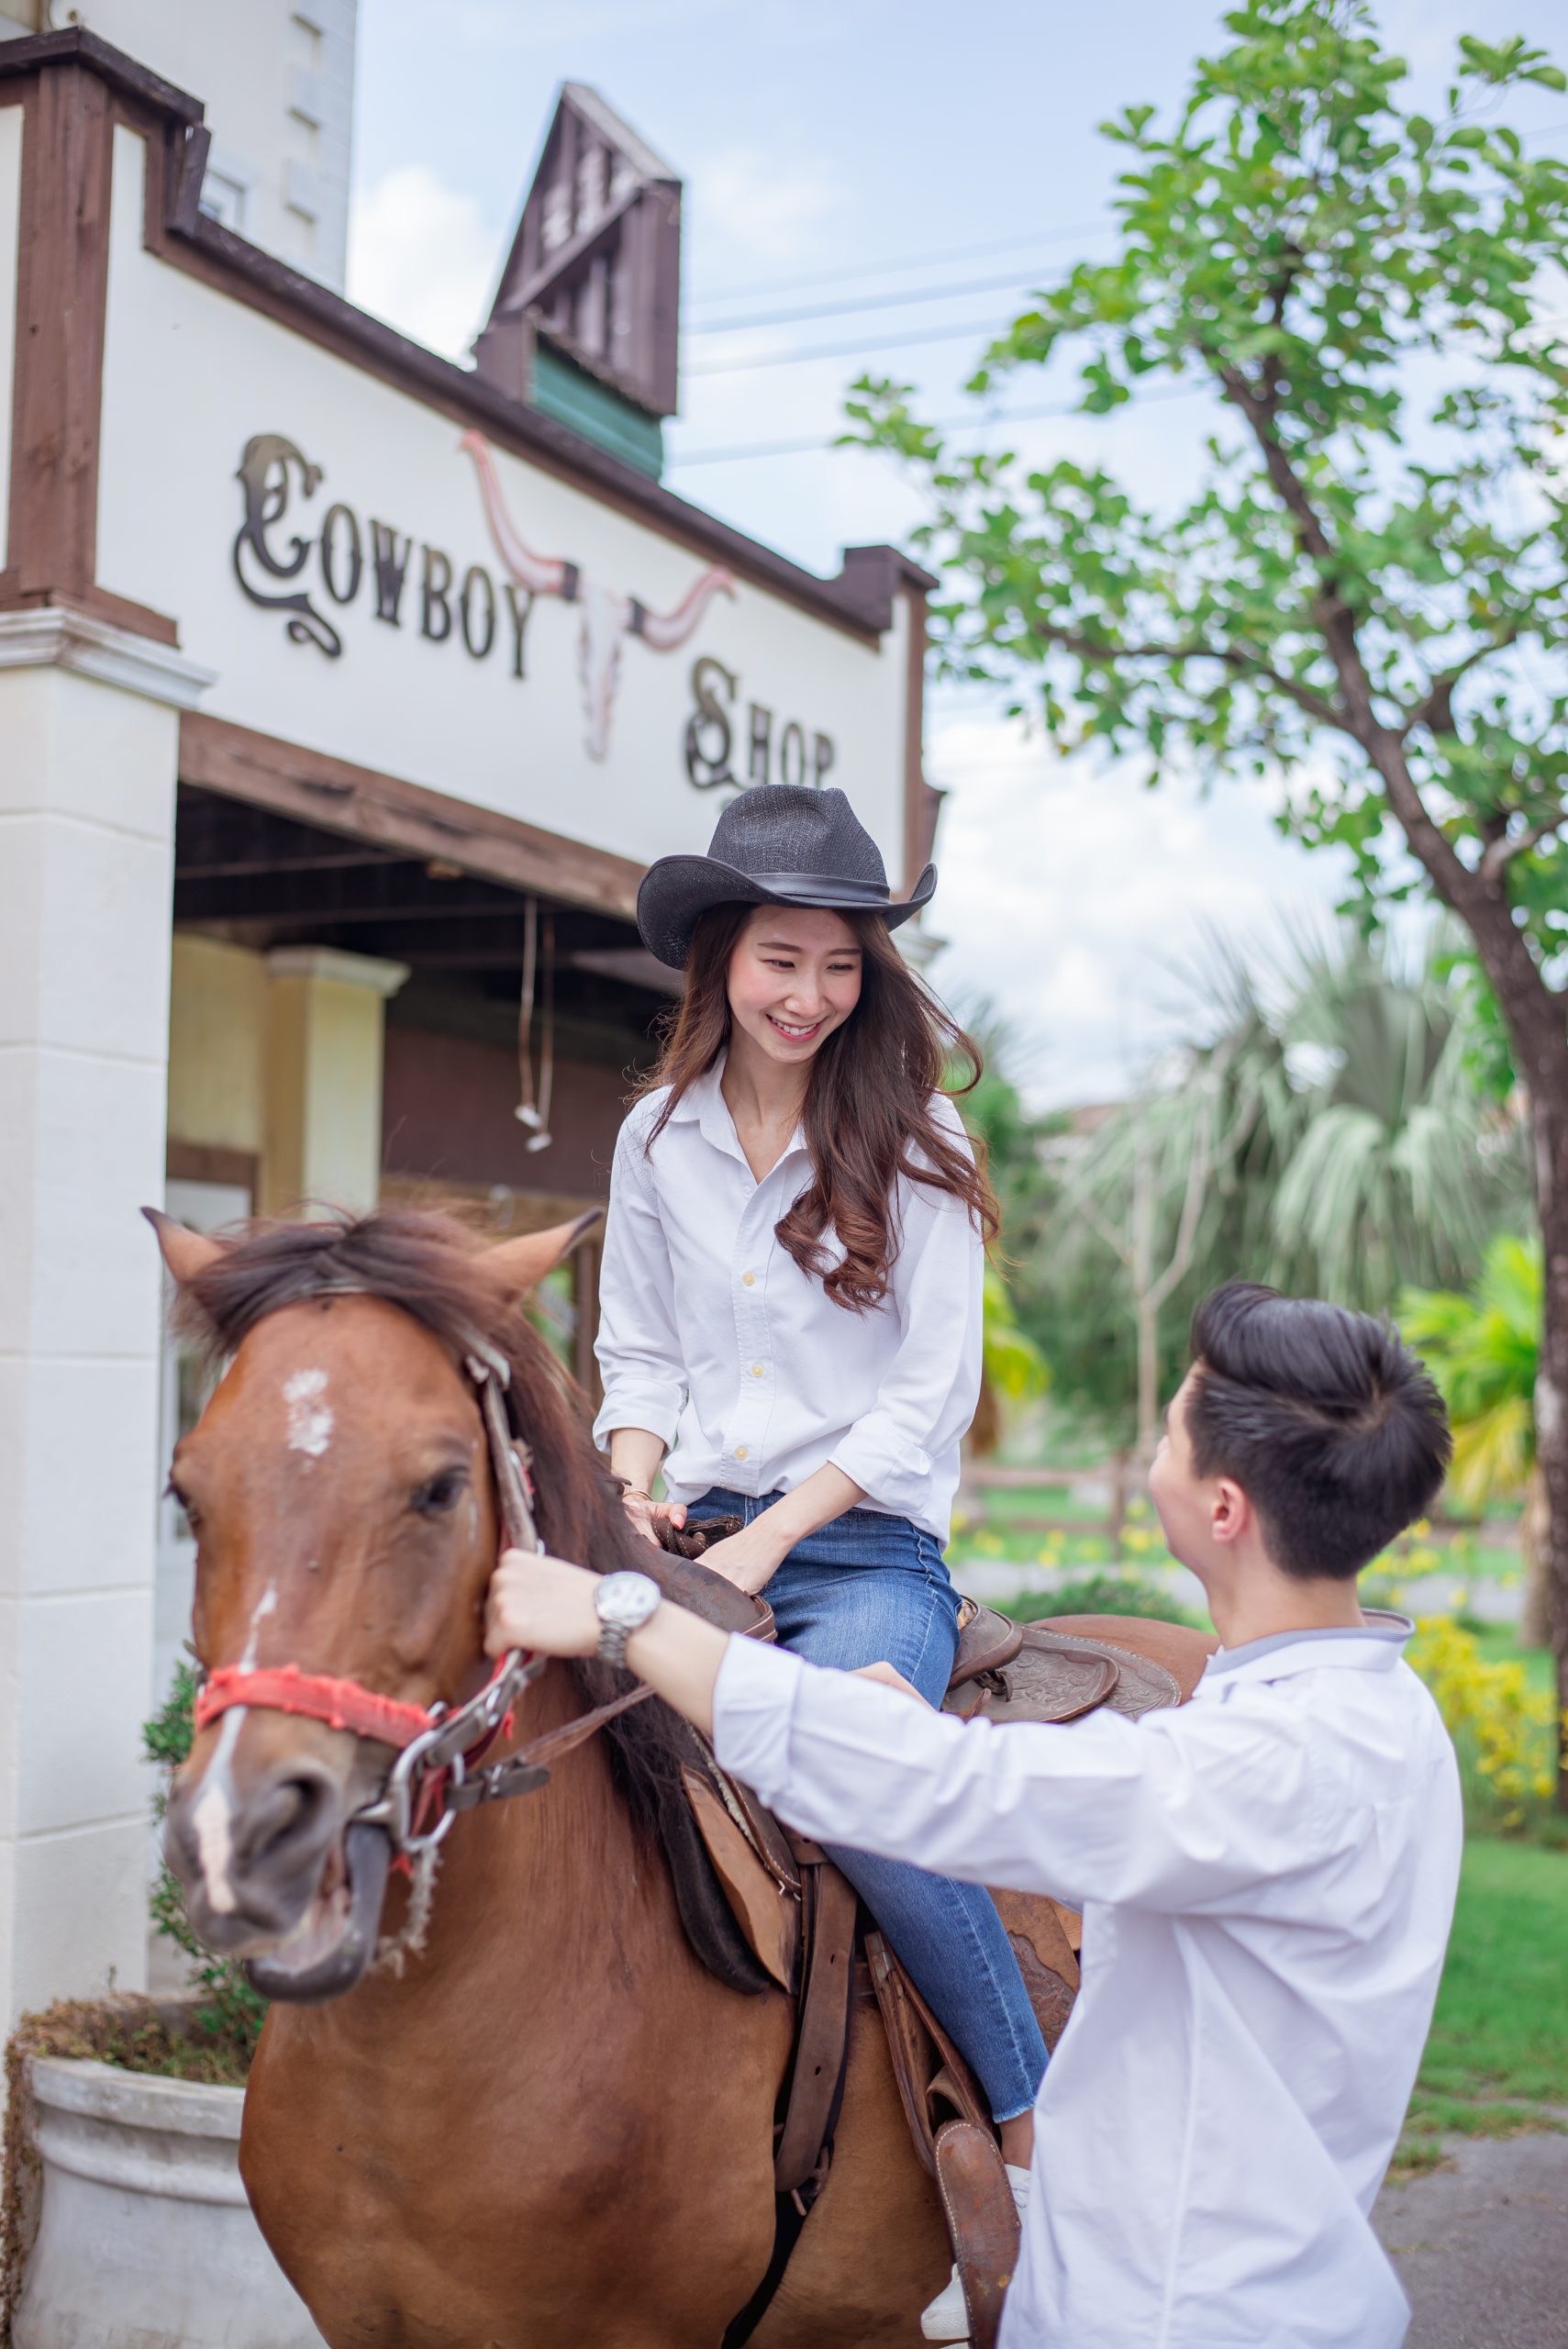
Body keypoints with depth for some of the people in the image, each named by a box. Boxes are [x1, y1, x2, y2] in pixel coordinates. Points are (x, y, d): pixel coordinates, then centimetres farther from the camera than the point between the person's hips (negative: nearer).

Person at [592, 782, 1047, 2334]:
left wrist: (773, 1536, -13)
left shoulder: (911, 1141, 0)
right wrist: (634, 1481, -5)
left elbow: (931, 1392, -4)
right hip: (694, 1535, 4)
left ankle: (1040, 2126, -15)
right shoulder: (657, 1140, 10)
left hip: (866, 1549, -4)